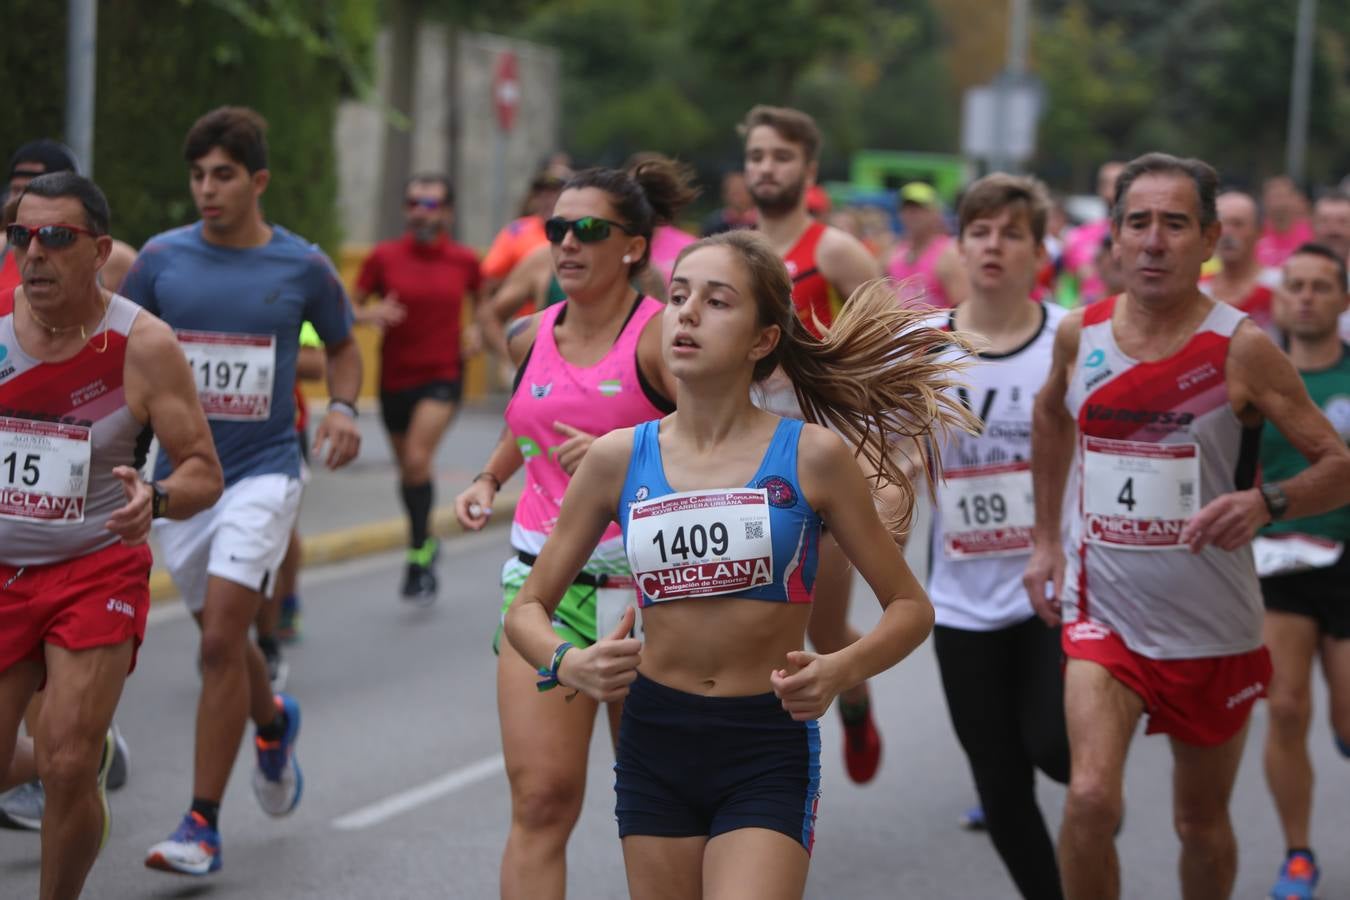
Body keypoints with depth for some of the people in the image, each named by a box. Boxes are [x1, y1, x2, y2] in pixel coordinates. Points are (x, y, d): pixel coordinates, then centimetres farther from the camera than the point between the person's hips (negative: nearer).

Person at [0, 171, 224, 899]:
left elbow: (204, 473, -8)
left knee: (67, 769, -12)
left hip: (98, 572, -3)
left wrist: (155, 500, -29)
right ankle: (85, 749, 39)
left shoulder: (143, 345, -12)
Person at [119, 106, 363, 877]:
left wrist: (344, 407, -5)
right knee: (222, 638, 17)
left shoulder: (302, 266, -3)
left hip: (264, 471, -3)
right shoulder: (163, 258, 0)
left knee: (221, 640, -15)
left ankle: (203, 825, -8)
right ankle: (274, 722, 51)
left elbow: (343, 347, 14)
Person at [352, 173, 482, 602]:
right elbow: (350, 308, 2)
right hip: (395, 377, 2)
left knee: (418, 459, -21)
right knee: (407, 466, 15)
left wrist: (477, 331, -2)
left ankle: (418, 558, -12)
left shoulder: (464, 261, 0)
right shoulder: (384, 257, -2)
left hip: (443, 376, -2)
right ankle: (426, 540, 40)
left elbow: (482, 301, 17)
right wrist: (371, 313, -19)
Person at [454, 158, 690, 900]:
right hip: (541, 580, 4)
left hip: (641, 583, -3)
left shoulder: (660, 337, -8)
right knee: (540, 799, -6)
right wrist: (489, 479, 17)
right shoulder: (531, 338, 9)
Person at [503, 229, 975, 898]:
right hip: (654, 744, 3)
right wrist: (569, 665, -15)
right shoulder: (618, 459, 1)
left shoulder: (812, 457, -5)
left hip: (770, 752, -3)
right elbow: (527, 608, 7)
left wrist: (839, 671, -17)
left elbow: (910, 607, 2)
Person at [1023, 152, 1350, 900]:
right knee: (1091, 797, -20)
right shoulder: (1080, 334, -3)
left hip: (1212, 629, -1)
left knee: (1202, 823, 15)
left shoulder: (1241, 348, -13)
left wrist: (1264, 503, -30)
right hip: (1103, 611, 1)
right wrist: (1045, 539, 17)